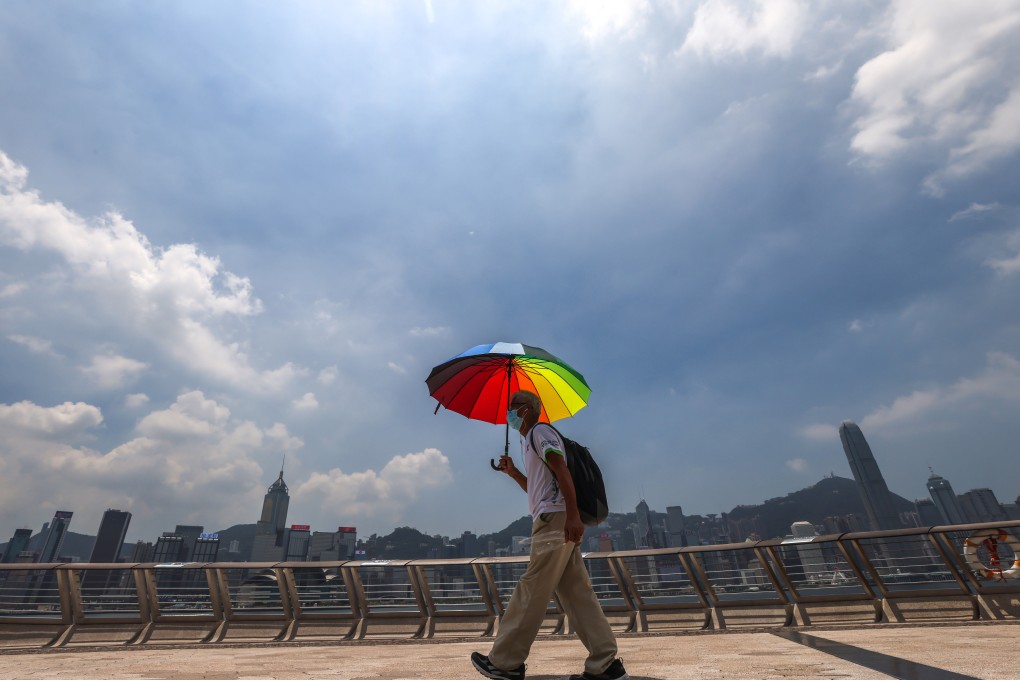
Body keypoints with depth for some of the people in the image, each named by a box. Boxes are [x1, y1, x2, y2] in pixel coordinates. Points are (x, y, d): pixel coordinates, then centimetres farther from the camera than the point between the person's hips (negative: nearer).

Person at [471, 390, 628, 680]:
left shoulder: (540, 431, -3)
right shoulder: (531, 442, 26)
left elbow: (561, 470, -17)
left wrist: (572, 515, -26)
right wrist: (513, 473, 20)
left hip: (554, 518, -10)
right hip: (555, 522, 10)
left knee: (531, 591, -3)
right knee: (577, 593, 7)